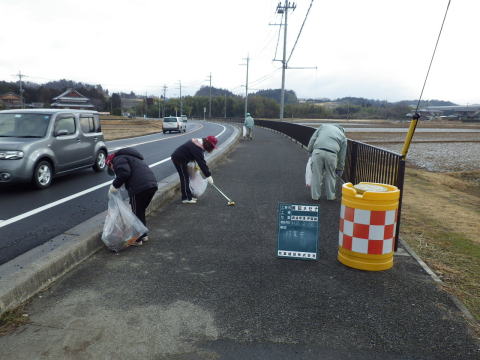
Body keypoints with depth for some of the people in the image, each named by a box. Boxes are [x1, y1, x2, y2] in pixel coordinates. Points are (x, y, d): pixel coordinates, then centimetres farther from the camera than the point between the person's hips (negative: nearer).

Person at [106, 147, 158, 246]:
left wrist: (115, 185, -6)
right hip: (152, 184, 9)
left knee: (136, 213, 6)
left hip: (140, 188, -9)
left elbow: (124, 173, -16)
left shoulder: (118, 159, 4)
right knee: (141, 211, 23)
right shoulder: (129, 157, 34)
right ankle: (143, 235, 33)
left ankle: (137, 239, 16)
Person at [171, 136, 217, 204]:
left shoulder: (199, 142, 3)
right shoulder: (197, 148, -28)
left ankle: (189, 196, 22)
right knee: (185, 178, -7)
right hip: (178, 159, -10)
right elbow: (201, 163, -29)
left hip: (180, 158, 10)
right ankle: (186, 198, -1)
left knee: (185, 177, 14)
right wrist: (208, 176, -26)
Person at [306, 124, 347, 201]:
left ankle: (315, 195, 18)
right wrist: (340, 169, 35)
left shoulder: (323, 126, 28)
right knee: (330, 176, 17)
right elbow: (342, 156, 26)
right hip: (331, 154, 0)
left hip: (318, 151, 0)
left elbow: (313, 139, 16)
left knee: (316, 174, 11)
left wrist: (310, 150, 24)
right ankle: (330, 195, 26)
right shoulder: (343, 136, 27)